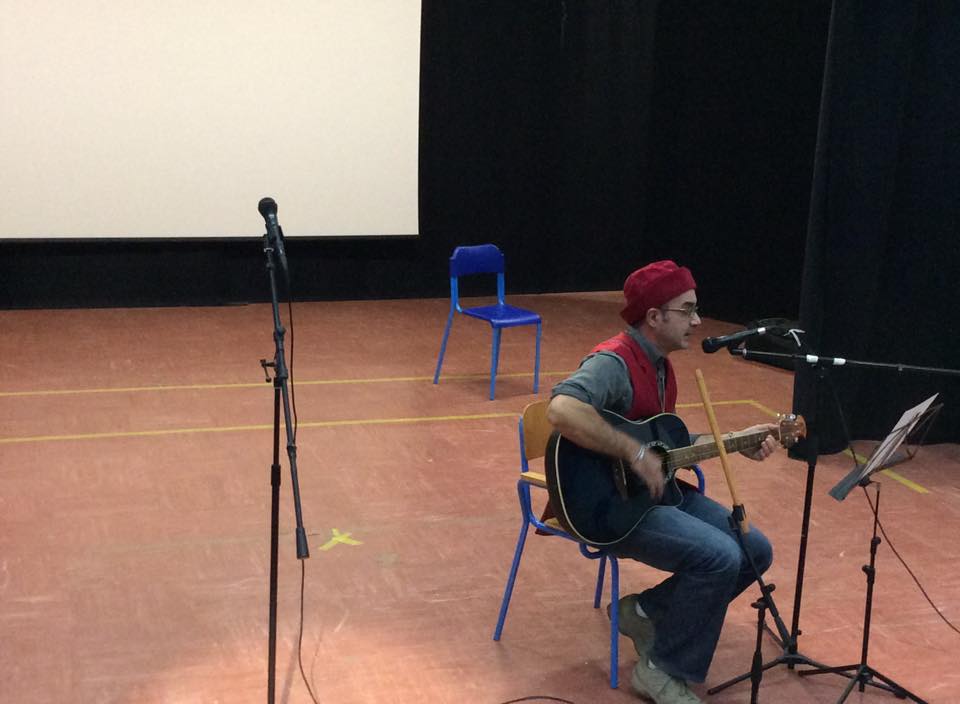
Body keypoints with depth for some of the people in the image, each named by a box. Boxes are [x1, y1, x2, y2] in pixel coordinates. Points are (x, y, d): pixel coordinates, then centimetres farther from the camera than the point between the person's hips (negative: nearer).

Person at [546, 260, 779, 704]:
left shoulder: (659, 363, 11)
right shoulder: (614, 362, -21)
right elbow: (562, 410, -41)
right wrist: (636, 454, -34)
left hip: (659, 489, 10)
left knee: (757, 551, 5)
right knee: (720, 557, -25)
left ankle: (647, 611, 15)